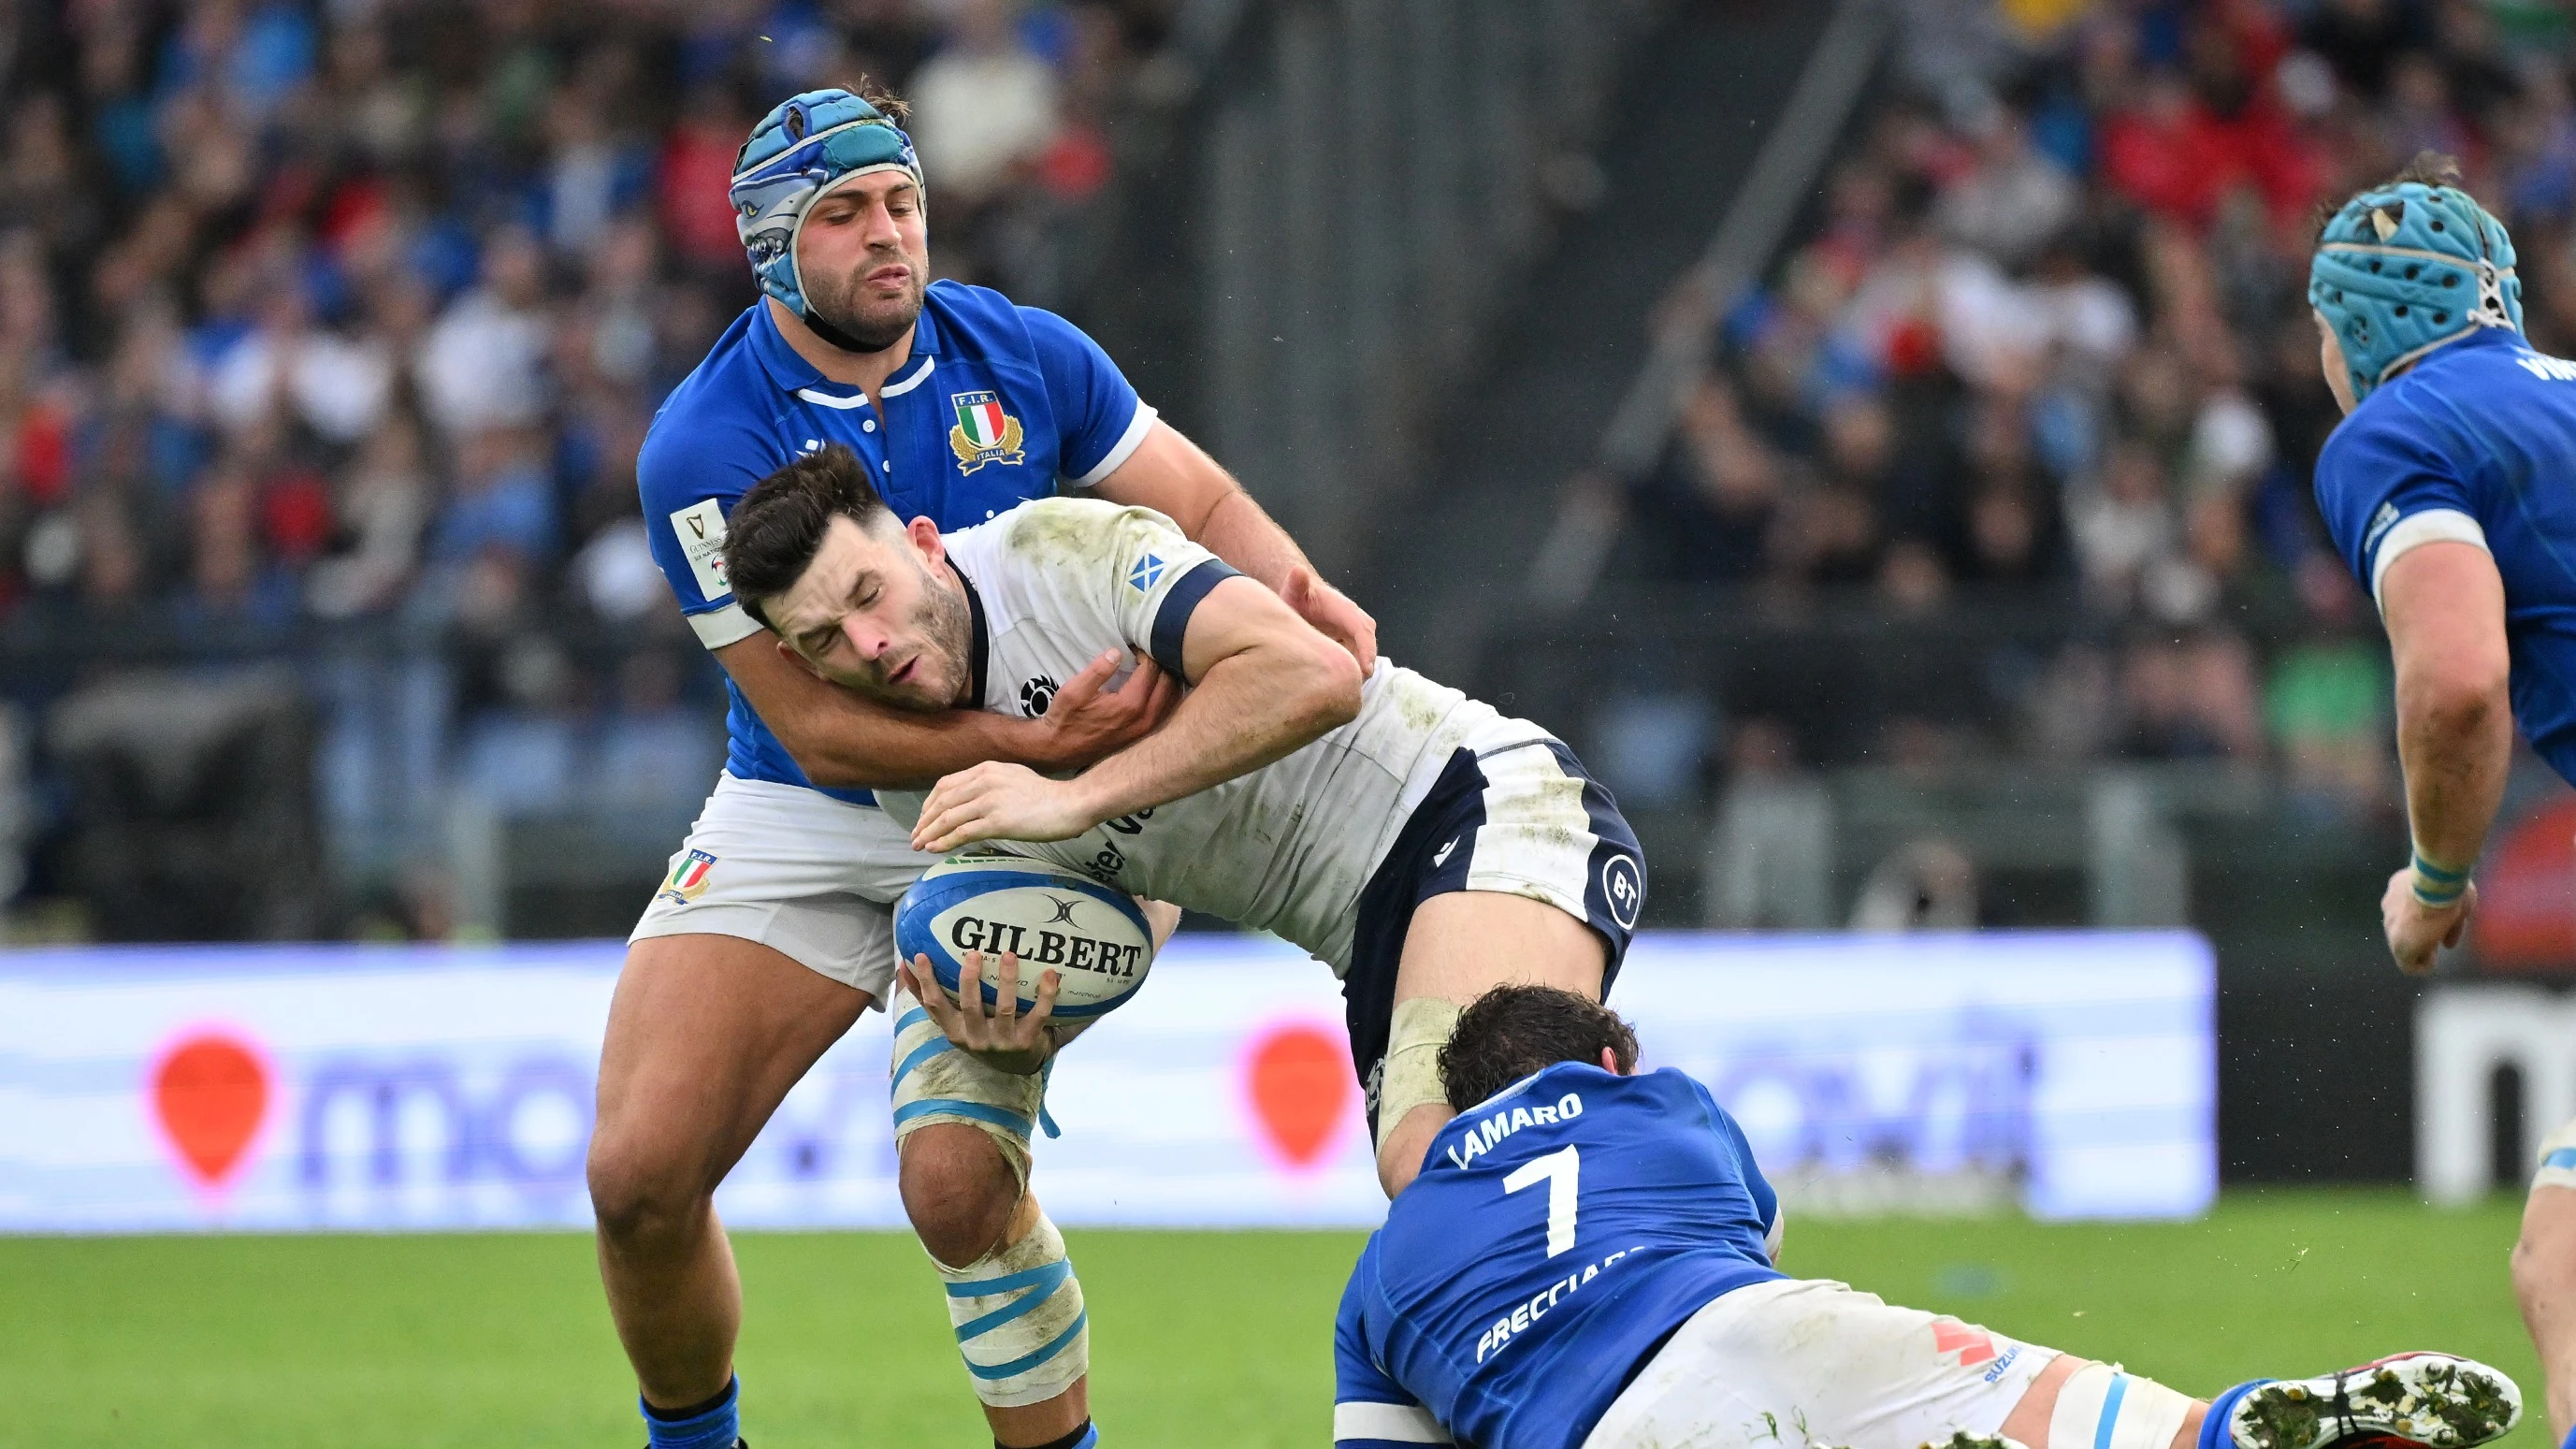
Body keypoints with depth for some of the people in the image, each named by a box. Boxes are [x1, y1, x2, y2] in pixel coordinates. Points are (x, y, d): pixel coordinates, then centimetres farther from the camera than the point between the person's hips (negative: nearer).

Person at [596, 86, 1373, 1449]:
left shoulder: (1021, 357, -6)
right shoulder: (703, 449, -16)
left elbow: (1204, 505, 4)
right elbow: (818, 727, -20)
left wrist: (1296, 590, -20)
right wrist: (1034, 743, -34)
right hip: (798, 820, 0)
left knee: (958, 1176, -21)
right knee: (639, 1173, -10)